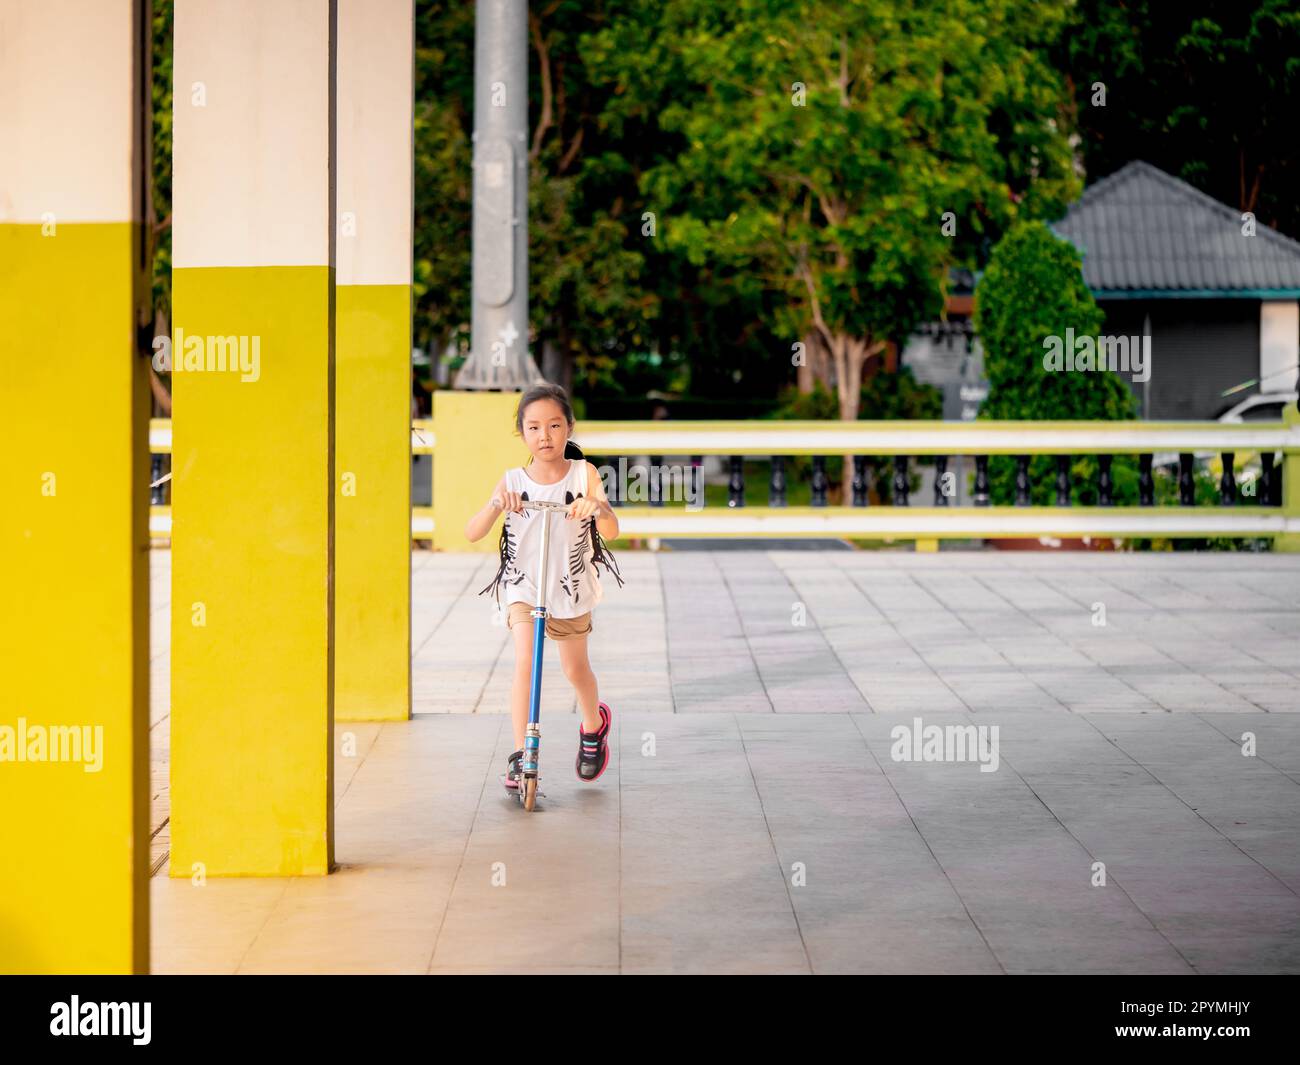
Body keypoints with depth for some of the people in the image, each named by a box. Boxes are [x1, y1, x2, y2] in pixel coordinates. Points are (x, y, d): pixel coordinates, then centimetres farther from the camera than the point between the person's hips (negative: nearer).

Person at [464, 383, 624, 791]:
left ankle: (594, 724, 46)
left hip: (571, 588, 1)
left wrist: (597, 506, -41)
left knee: (576, 670, 16)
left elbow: (611, 531, -19)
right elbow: (472, 533, -15)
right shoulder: (512, 482, -8)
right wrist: (495, 504, -34)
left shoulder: (584, 474, -9)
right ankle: (520, 755, -13)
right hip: (523, 586, -1)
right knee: (524, 664, -18)